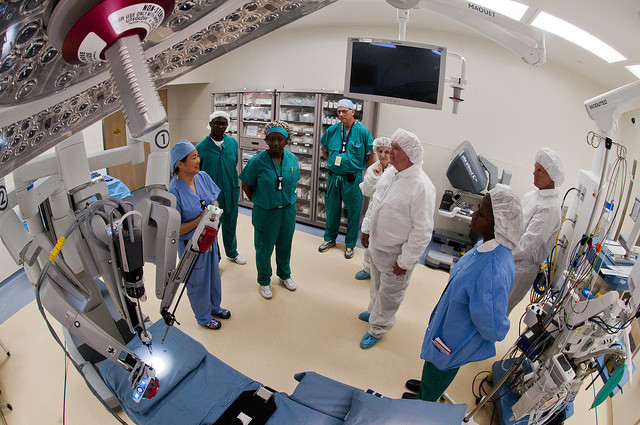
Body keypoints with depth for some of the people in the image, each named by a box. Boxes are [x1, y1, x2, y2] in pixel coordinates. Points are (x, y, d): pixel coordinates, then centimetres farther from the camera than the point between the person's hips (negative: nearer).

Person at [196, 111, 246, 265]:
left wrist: (236, 187, 12)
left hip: (231, 194, 4)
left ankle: (232, 252, 44)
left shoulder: (233, 143, -1)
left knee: (230, 225, 21)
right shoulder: (201, 147, -12)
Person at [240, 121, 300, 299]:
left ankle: (284, 274, 44)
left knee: (285, 245, 20)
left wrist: (290, 199, 8)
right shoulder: (257, 161, -16)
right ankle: (264, 281, 34)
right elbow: (246, 185, -5)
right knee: (264, 248, 11)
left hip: (288, 211, 4)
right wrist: (258, 201, -1)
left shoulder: (292, 159, -3)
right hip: (265, 213, -4)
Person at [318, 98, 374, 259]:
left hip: (353, 179, -3)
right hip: (333, 177, 3)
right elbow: (324, 150, 17)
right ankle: (330, 238, 35)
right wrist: (333, 162, 9)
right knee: (332, 209, 16)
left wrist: (356, 168, 0)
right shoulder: (332, 130, 1)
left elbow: (371, 157, -1)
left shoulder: (363, 131, -8)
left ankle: (350, 244, 24)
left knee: (353, 213, 6)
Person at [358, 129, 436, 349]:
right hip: (376, 244, 8)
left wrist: (405, 261, -19)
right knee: (377, 282, 29)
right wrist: (366, 228, 16)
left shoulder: (421, 187, -27)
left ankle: (377, 328, 35)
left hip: (396, 252, -8)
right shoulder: (390, 173, -2)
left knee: (390, 293, 14)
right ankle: (374, 310, 55)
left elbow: (422, 231, -24)